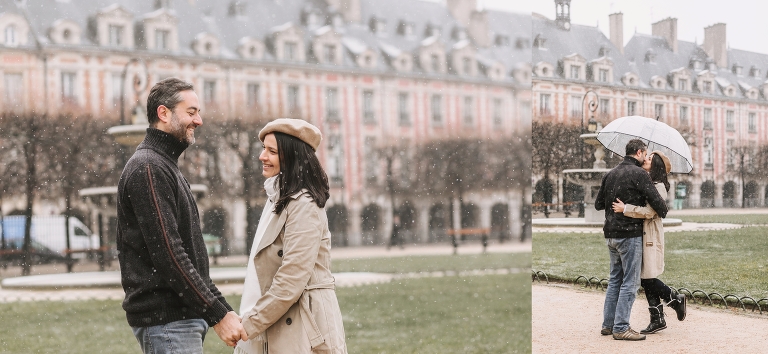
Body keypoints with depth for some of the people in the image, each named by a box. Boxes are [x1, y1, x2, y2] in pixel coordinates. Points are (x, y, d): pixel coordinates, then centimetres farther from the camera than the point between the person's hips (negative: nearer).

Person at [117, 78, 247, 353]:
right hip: (167, 320, -10)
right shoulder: (148, 168, -13)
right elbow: (168, 255, -20)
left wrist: (220, 306, 16)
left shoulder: (166, 165, 20)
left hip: (183, 315, 10)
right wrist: (218, 313, -19)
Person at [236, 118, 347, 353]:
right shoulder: (279, 199, 14)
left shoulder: (304, 205, -15)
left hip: (302, 333, -9)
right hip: (278, 333, 9)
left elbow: (291, 281, -20)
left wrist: (248, 325, -13)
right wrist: (250, 319, 10)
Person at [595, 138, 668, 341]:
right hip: (630, 234, -8)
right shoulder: (638, 174, -11)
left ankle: (608, 324, 17)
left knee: (615, 279, 16)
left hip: (611, 234, 8)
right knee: (630, 282, -3)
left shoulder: (610, 174, 12)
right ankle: (621, 328, -4)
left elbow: (598, 204, 15)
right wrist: (663, 213, 5)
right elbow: (656, 199, -15)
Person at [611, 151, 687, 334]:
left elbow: (649, 211, -22)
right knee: (645, 279, 9)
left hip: (651, 236, -9)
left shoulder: (658, 187, -12)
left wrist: (625, 209, -22)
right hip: (641, 235, 9)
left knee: (648, 278, -7)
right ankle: (657, 320, 15)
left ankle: (675, 299, 15)